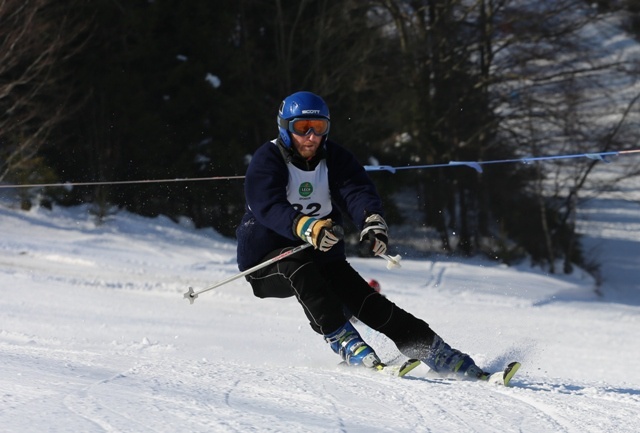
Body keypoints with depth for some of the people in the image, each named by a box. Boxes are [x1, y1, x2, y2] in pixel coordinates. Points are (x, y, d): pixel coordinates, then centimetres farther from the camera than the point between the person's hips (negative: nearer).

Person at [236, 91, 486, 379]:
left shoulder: (335, 159, -1)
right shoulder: (267, 161, -13)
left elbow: (358, 191, -19)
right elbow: (269, 206, -31)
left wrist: (372, 222, -43)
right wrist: (306, 227, -51)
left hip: (321, 257, 3)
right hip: (266, 262, -3)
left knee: (365, 301, -17)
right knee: (298, 267, -37)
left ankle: (435, 352, -20)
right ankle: (343, 340, -38)